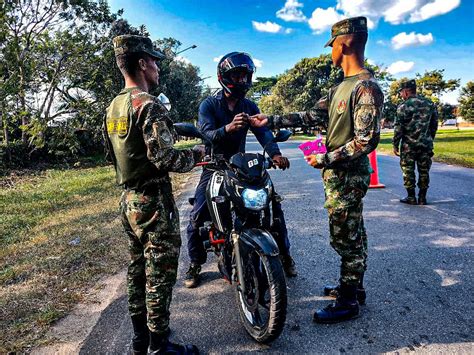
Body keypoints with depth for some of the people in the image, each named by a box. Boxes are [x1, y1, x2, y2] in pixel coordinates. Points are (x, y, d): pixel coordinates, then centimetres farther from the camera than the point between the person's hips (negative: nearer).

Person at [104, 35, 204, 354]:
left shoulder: (113, 107, 11)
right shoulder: (149, 105, -17)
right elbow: (165, 158, -24)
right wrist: (196, 155, -6)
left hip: (128, 199, 9)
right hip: (153, 201, -9)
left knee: (138, 269, 18)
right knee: (160, 275, 3)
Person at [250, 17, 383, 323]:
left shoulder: (366, 88, -17)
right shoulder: (341, 88, 14)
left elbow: (367, 141, -23)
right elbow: (312, 116, 14)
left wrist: (325, 159, -17)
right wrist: (272, 121, 12)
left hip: (349, 177, -9)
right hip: (339, 175, 9)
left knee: (345, 239, 1)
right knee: (353, 235, 18)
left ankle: (348, 302, 17)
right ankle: (354, 287, 34)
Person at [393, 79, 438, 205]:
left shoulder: (404, 106, -9)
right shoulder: (429, 104, 8)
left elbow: (398, 128, -11)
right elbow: (435, 124, 13)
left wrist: (395, 145, -4)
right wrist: (430, 140, 21)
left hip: (409, 145, -5)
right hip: (426, 144, 5)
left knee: (408, 171, 4)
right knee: (424, 171, 10)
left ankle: (411, 197, 7)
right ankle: (422, 198, 14)